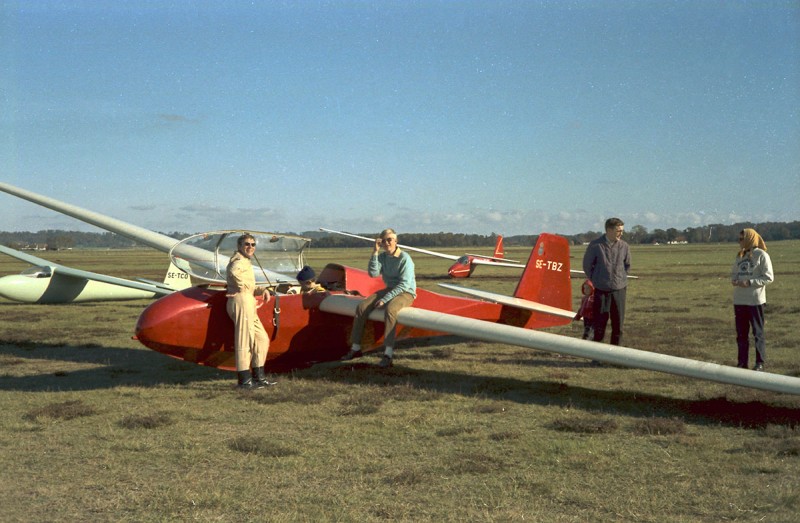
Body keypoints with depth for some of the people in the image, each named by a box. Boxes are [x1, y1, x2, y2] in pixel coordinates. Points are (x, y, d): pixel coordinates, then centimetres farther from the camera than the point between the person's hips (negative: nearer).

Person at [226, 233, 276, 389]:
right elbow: (234, 272, -31)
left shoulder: (246, 262, 26)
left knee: (262, 339, 13)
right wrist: (243, 286, -16)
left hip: (248, 303, 11)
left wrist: (261, 290, 6)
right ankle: (244, 379, -6)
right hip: (241, 300, -11)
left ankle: (259, 376, 18)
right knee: (245, 340, -8)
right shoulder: (239, 260, -6)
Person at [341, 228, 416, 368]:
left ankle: (388, 354, -43)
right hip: (389, 289, 7)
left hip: (406, 293, -7)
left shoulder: (405, 258, -15)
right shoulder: (382, 256, 4)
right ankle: (355, 348, -3)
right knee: (362, 306, -9)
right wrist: (375, 252, -17)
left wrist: (385, 299, -24)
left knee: (389, 309, -38)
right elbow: (373, 273, -11)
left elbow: (404, 284, -21)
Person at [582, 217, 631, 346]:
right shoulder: (595, 245, -8)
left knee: (618, 323, 4)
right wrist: (595, 280, 6)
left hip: (619, 290, 2)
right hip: (601, 291, -2)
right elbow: (587, 265, 4)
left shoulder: (624, 246, 0)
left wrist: (621, 279, 10)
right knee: (600, 323, 1)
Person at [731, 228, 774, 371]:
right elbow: (734, 273, 20)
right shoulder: (740, 255, 12)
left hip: (755, 300, -7)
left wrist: (749, 282, -20)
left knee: (758, 333, 2)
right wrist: (734, 280, -3)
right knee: (741, 333, 11)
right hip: (739, 300, 7)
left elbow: (768, 277, -12)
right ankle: (742, 362, 19)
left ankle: (760, 363, 10)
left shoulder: (761, 255, -9)